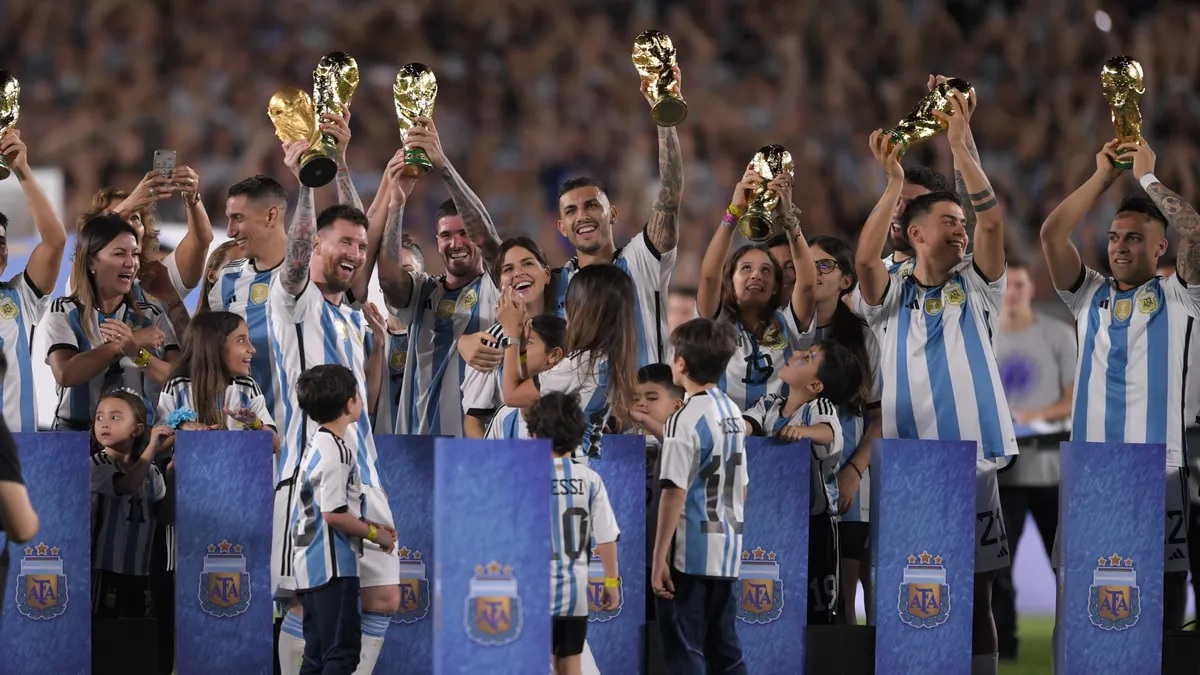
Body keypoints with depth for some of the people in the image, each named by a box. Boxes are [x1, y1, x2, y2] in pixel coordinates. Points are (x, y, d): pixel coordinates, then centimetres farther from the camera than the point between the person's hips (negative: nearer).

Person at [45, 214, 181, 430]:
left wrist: (137, 352, -18)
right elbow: (65, 373, -12)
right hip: (76, 430, -1)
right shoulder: (64, 312, 5)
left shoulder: (152, 316, 9)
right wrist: (121, 346, -11)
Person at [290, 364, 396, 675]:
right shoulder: (336, 451, -16)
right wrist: (375, 534, -8)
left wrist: (369, 525, 15)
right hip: (333, 567, -10)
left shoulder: (318, 446, 16)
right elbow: (333, 514, -21)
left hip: (311, 567, 10)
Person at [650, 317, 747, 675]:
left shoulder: (685, 419, -14)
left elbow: (675, 493, -17)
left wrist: (658, 558, -15)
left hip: (689, 554, -8)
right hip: (727, 553, 8)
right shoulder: (733, 414, 10)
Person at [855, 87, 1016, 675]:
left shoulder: (975, 290, 9)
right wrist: (894, 183, -18)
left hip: (973, 468, 1)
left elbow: (993, 222, -5)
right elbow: (864, 258, -13)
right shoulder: (892, 296, 8)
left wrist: (960, 146, -11)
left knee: (974, 600, 1)